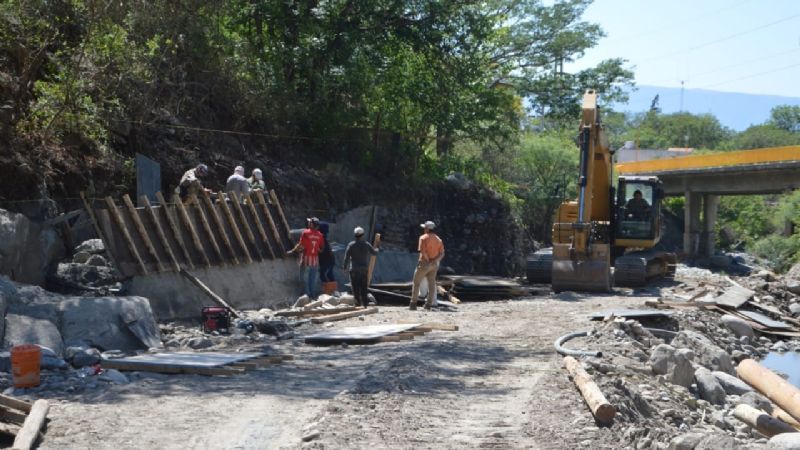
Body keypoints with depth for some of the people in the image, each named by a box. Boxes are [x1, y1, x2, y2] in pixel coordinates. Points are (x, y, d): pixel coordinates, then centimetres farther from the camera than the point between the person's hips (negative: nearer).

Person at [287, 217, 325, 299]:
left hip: (307, 258, -4)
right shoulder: (319, 235, 1)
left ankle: (308, 295, 5)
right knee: (313, 279, 12)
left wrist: (292, 251, 0)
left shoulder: (306, 232, -11)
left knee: (306, 278, 6)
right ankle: (313, 295, 15)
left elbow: (300, 245, -11)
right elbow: (322, 248, 6)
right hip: (315, 259, 4)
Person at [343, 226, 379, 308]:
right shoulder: (367, 245, 0)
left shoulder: (351, 245, -7)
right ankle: (365, 303, 10)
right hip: (364, 269, 3)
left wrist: (345, 267, 1)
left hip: (354, 270, -2)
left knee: (355, 287, 2)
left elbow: (346, 257, -8)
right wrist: (376, 249, 37)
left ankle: (358, 302, -1)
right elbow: (374, 252, 13)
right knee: (364, 287, 10)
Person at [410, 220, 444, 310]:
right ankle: (429, 304, 6)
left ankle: (413, 304, -1)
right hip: (434, 265, 5)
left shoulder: (423, 237, -8)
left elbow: (422, 251, -20)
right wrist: (434, 261, -8)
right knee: (431, 284, 8)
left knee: (416, 283, 3)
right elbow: (442, 253, 1)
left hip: (424, 263, -5)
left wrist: (428, 261, -11)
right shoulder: (438, 239, 10)